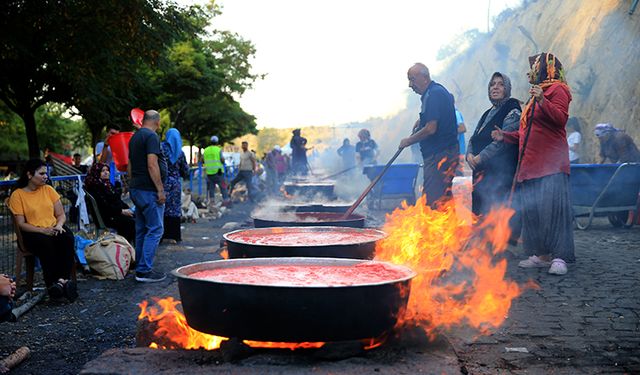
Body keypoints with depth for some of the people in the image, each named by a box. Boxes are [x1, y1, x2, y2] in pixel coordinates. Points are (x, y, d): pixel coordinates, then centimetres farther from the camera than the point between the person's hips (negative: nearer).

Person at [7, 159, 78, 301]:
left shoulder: (48, 189, 10)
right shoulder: (17, 195, -2)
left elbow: (61, 214, 11)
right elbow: (21, 224, -7)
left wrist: (59, 225, -11)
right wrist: (43, 230, -20)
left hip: (54, 229, 3)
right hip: (33, 233, -3)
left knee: (67, 238, -30)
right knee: (46, 243, -36)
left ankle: (62, 279, -33)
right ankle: (52, 282, -28)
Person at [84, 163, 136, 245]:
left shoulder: (107, 184, 21)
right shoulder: (94, 187, -6)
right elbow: (104, 206, -15)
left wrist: (128, 209, 4)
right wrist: (121, 211, -16)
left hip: (117, 213, 8)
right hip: (107, 217, -8)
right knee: (131, 221, -27)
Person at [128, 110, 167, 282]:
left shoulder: (134, 137, 16)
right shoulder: (151, 136, -13)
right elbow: (152, 165, -21)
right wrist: (160, 190, -18)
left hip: (136, 189, 10)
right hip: (148, 190, -10)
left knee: (141, 230, 14)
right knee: (155, 230, -6)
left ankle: (140, 267, 19)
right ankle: (144, 270, -7)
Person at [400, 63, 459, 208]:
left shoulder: (434, 95, -16)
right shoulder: (438, 91, 16)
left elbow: (430, 129, -22)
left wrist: (409, 140, -7)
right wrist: (422, 119, 27)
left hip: (439, 155, -11)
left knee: (433, 200, -12)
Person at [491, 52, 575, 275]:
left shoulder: (557, 90, -2)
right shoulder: (536, 93, 26)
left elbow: (561, 118, -19)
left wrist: (542, 101, -31)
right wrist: (505, 136, 21)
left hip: (550, 164, -9)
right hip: (530, 164, 9)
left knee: (552, 206, -13)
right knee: (532, 210, 5)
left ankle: (559, 257, -13)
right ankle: (542, 255, 10)